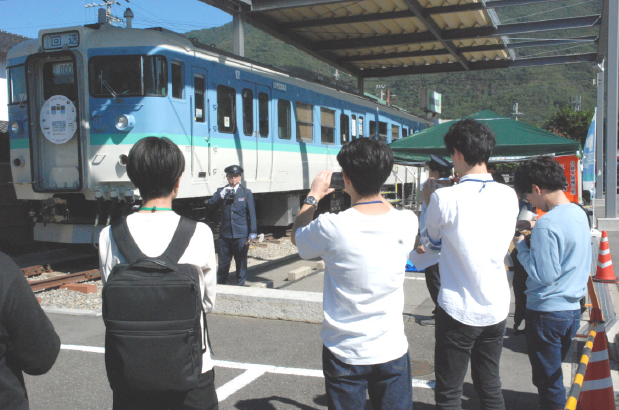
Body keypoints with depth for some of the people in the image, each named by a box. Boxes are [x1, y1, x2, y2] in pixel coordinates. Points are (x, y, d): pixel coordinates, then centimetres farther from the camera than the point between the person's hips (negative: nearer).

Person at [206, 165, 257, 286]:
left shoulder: (246, 193, 6)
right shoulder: (221, 191, 10)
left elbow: (251, 214, 5)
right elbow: (211, 205, -3)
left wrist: (253, 233, -1)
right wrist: (221, 195, -18)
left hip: (241, 235, -1)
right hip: (225, 235, 1)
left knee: (241, 263, 5)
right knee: (223, 263, 8)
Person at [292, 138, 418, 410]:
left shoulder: (331, 227, -19)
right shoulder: (407, 223, -10)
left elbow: (296, 236, 5)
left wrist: (313, 197, 18)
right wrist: (360, 193, 22)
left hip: (344, 353, -2)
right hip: (391, 350, 2)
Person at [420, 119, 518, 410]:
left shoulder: (445, 198, -17)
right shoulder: (509, 196, -2)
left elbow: (430, 244, 0)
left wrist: (428, 204, 14)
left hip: (459, 310, -5)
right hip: (497, 308, 6)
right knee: (490, 386, 19)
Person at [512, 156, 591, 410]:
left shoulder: (546, 224, -23)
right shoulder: (580, 214, 5)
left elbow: (543, 275, -22)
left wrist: (521, 246, -10)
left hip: (547, 311, -9)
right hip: (573, 309, 9)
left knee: (548, 380, 6)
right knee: (554, 375, 22)